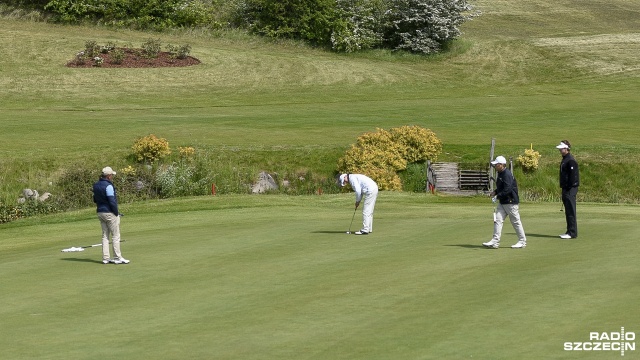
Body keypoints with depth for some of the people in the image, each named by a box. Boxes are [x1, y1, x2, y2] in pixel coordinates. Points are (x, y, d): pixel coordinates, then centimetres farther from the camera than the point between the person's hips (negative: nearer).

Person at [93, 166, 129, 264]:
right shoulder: (108, 186, -19)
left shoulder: (96, 185, 7)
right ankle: (118, 258, 3)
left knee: (105, 235, 12)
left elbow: (95, 199, 15)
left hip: (100, 212, 8)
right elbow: (112, 201, -21)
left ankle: (106, 258, 13)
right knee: (115, 236, 0)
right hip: (110, 213, -8)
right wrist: (116, 212, -10)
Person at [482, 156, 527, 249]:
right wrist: (495, 192, 8)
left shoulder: (507, 174, -19)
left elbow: (507, 189, -26)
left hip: (511, 202, -10)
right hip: (502, 202, 10)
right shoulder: (500, 174, 13)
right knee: (497, 220, 1)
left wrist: (498, 196, -21)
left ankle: (522, 241, 12)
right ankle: (495, 241, -2)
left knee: (516, 221, 1)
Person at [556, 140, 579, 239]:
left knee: (570, 211, -8)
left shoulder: (571, 161, -14)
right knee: (568, 211, 13)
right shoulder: (565, 159, 17)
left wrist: (569, 188, -20)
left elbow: (573, 175, -19)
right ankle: (570, 231, 18)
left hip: (570, 189, -10)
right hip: (566, 188, 10)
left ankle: (572, 233, -6)